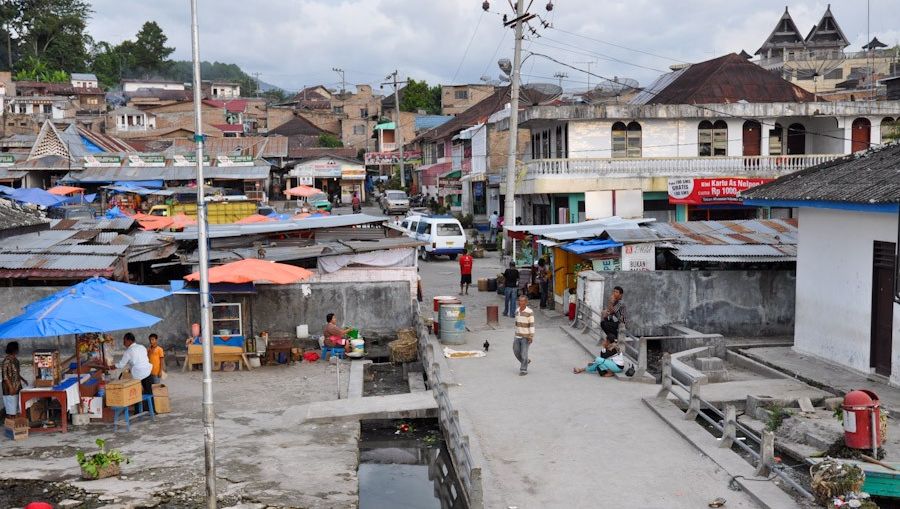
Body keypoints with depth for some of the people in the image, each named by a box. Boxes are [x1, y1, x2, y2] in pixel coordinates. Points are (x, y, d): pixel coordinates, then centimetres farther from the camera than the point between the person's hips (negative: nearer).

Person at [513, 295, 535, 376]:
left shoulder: (529, 312, -15)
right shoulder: (517, 310, 5)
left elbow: (532, 325, -14)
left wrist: (531, 337, -18)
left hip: (526, 337, -6)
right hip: (517, 336, 6)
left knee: (524, 353, -3)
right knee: (516, 351, 10)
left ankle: (524, 370, 9)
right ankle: (525, 362, 35)